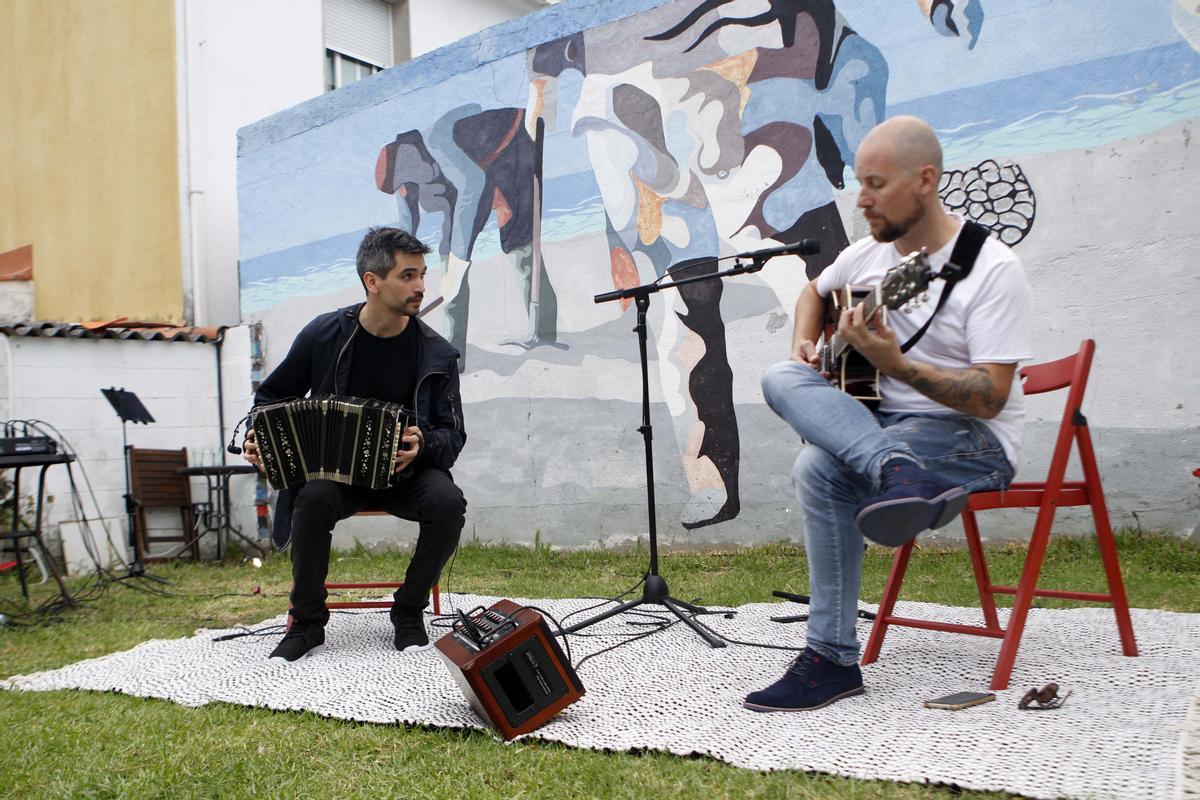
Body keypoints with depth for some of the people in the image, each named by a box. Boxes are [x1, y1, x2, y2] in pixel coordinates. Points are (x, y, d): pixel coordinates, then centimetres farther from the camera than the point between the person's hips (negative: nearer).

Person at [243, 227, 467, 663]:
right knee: (314, 498, -34)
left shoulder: (435, 353, -5)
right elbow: (273, 396, 11)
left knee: (449, 502, -30)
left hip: (407, 472, 0)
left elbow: (453, 434, -2)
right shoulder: (324, 334, -4)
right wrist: (258, 435, -8)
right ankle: (307, 623, -11)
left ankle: (409, 614, -6)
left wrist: (423, 444, -24)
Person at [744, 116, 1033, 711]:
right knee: (780, 377, -19)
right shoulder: (869, 254, 7)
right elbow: (815, 291, 30)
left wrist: (895, 365, -31)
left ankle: (833, 659, -24)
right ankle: (896, 472, -41)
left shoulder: (992, 269, -13)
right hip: (875, 420, 7)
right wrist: (804, 346, 9)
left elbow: (991, 397, -19)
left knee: (822, 470, -32)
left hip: (972, 439, -6)